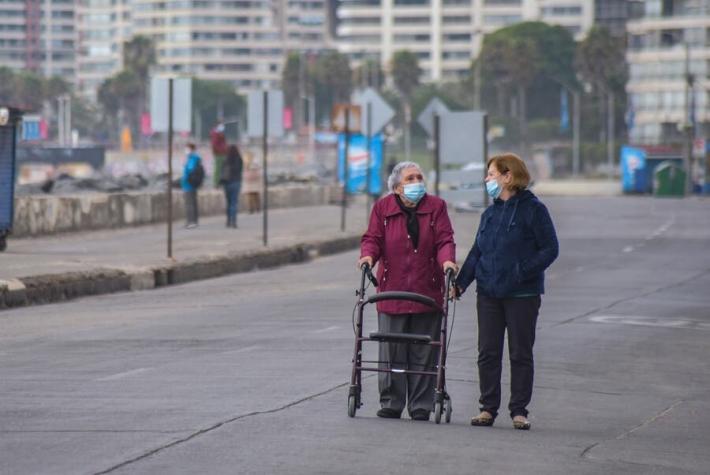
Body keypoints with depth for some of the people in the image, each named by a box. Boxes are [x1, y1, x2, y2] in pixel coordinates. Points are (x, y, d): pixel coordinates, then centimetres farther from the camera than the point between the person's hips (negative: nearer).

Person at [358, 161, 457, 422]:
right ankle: (391, 404, 9)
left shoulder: (436, 207, 7)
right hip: (391, 292, 0)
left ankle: (421, 406, 8)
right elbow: (373, 238, 5)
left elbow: (444, 240, 0)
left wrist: (447, 260, -20)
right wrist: (368, 254, -16)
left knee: (424, 354, 2)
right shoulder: (383, 208, 8)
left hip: (427, 293, 0)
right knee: (392, 352, 1)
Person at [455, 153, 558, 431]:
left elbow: (550, 249, -9)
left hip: (522, 294, -6)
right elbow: (476, 252, 16)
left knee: (520, 354, 2)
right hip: (489, 293, 6)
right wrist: (461, 282, 4)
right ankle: (488, 408, 12)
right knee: (487, 353, 5)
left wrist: (523, 271, -20)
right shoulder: (490, 213, 13)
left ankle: (519, 410, 7)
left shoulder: (533, 210, -6)